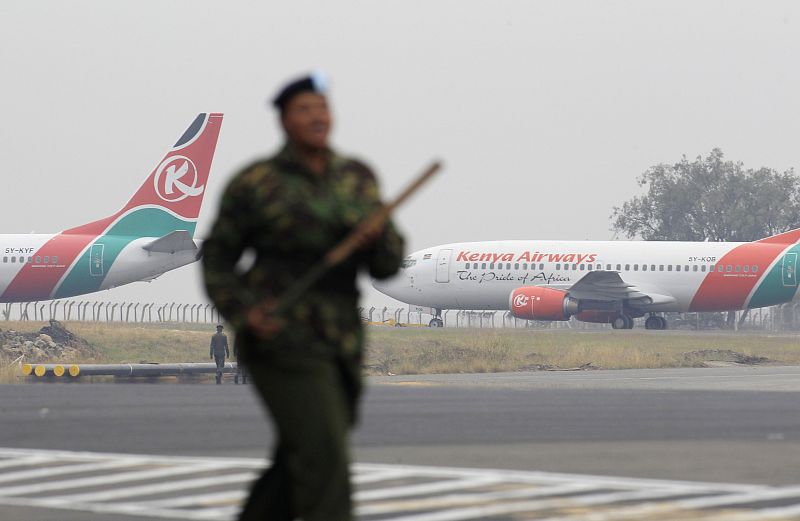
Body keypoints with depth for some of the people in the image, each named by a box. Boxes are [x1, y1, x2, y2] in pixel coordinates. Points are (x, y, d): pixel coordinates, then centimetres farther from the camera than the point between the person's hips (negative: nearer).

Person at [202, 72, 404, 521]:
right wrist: (243, 313, -16)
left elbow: (386, 263, 7)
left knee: (297, 471, 13)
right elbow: (217, 257, 1)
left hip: (337, 344, 7)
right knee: (325, 460, -16)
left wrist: (376, 235, -16)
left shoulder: (357, 179, 8)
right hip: (281, 337, -6)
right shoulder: (255, 183, -7)